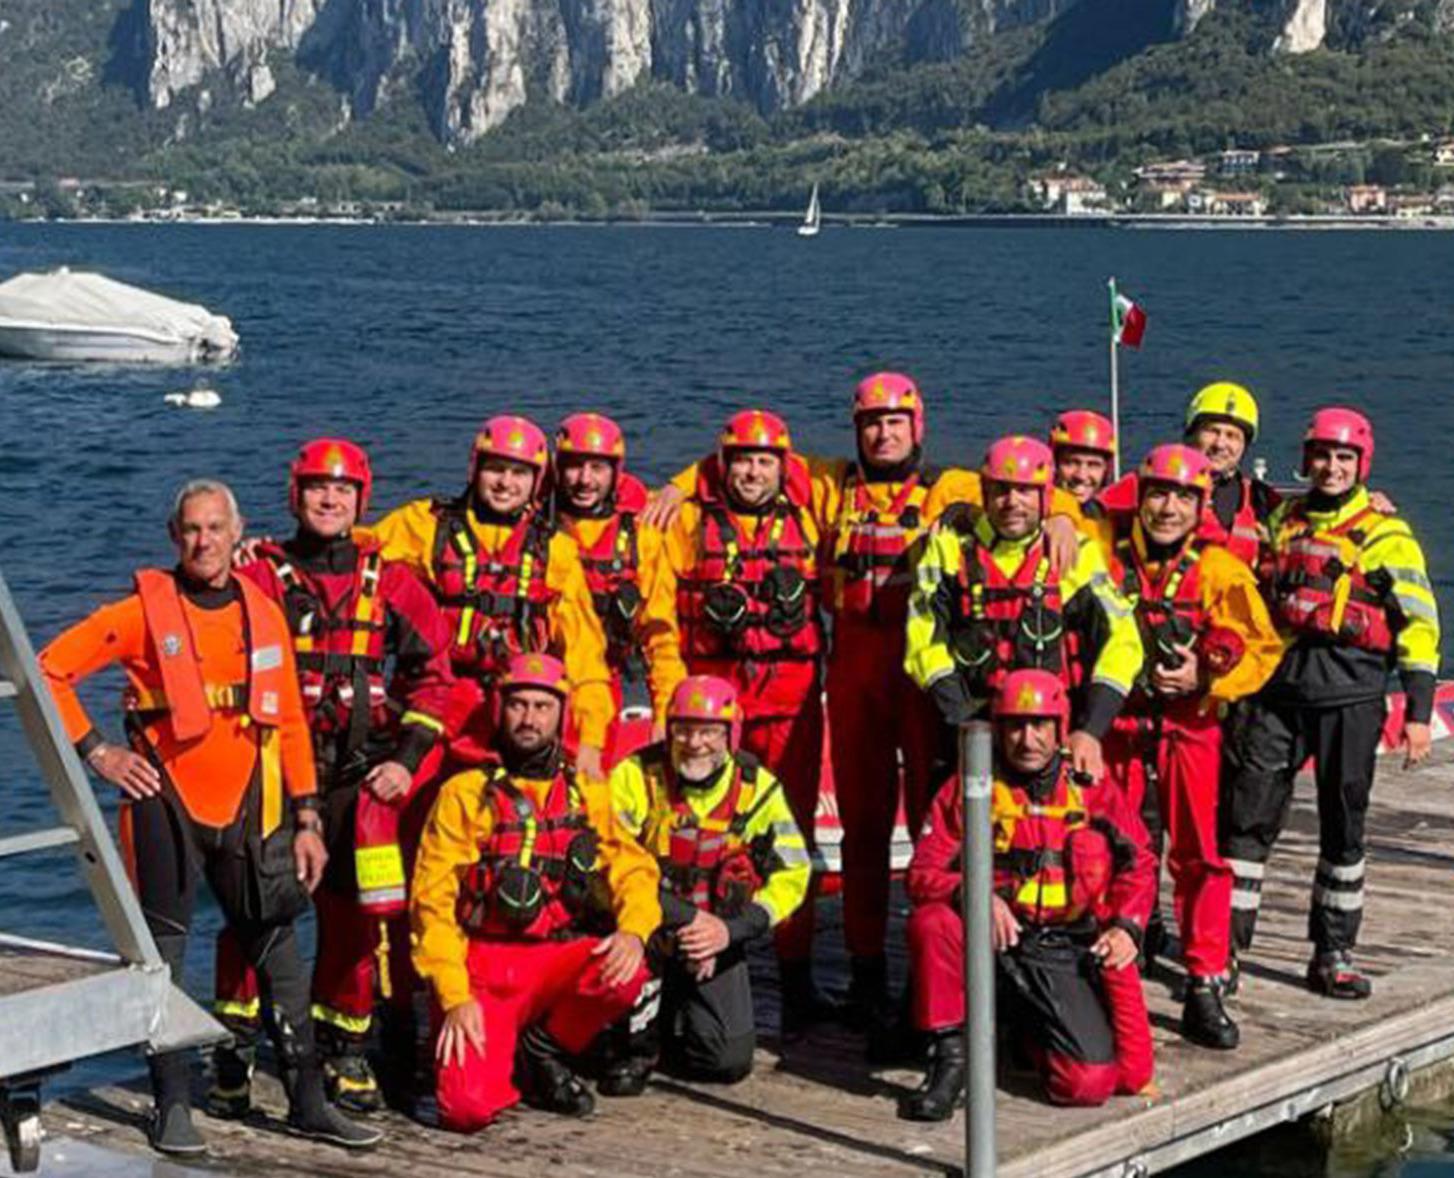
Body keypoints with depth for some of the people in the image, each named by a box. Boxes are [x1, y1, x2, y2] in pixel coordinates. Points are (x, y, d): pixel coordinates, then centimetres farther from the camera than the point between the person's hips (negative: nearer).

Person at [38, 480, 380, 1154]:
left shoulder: (264, 615, 8)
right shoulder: (145, 612, -3)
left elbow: (291, 723, 11)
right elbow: (50, 668, -3)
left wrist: (306, 819, 8)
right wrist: (94, 751, -6)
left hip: (251, 807, 3)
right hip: (167, 802, -3)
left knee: (278, 946, 4)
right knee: (162, 950, 1)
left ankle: (307, 1102, 12)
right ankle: (172, 1105, 9)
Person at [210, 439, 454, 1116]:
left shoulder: (389, 584, 8)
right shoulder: (261, 577, 4)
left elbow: (433, 672, 8)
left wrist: (408, 757, -1)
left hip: (361, 780, 2)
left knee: (355, 917, 6)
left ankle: (342, 1052, 20)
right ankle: (233, 1056, 4)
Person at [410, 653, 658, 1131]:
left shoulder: (588, 795, 13)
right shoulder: (466, 792, 3)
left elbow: (633, 869, 3)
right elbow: (433, 900, -2)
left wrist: (633, 931, -20)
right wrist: (454, 998, -12)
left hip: (557, 962, 3)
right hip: (481, 966, -3)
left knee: (626, 974, -30)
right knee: (469, 1106, -24)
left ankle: (545, 1048, -1)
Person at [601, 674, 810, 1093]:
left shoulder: (757, 787, -5)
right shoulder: (636, 776, -12)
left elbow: (792, 875, -5)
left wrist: (731, 929, -20)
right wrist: (687, 919, -29)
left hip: (718, 944, 2)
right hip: (647, 932, -2)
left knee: (730, 1061, -14)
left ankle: (672, 1022, 23)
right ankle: (637, 1046, -12)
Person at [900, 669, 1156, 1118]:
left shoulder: (1096, 793, 7)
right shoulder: (967, 790, 2)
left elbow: (1138, 867, 10)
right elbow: (924, 874, -4)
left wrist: (1127, 926, -9)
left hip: (1069, 955, 1)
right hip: (995, 945, -1)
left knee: (1089, 1084, -16)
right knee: (931, 922, -33)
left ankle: (1029, 1028, 20)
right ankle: (949, 1056, -15)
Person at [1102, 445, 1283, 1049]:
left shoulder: (1219, 569, 0)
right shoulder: (1106, 560, 3)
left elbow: (1262, 648, -2)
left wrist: (1206, 675, -16)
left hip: (1190, 731, -1)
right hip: (1117, 729, 1)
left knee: (1201, 858, -1)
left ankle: (1205, 989, 7)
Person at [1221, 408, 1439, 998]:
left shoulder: (1387, 535, 4)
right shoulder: (1280, 522, 15)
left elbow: (1418, 622, 1)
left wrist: (1418, 709, -5)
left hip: (1350, 691, -2)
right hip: (1276, 684, 2)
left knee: (1343, 825, 5)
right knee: (1248, 816, -2)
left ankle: (1332, 955, 15)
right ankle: (1223, 947, 4)